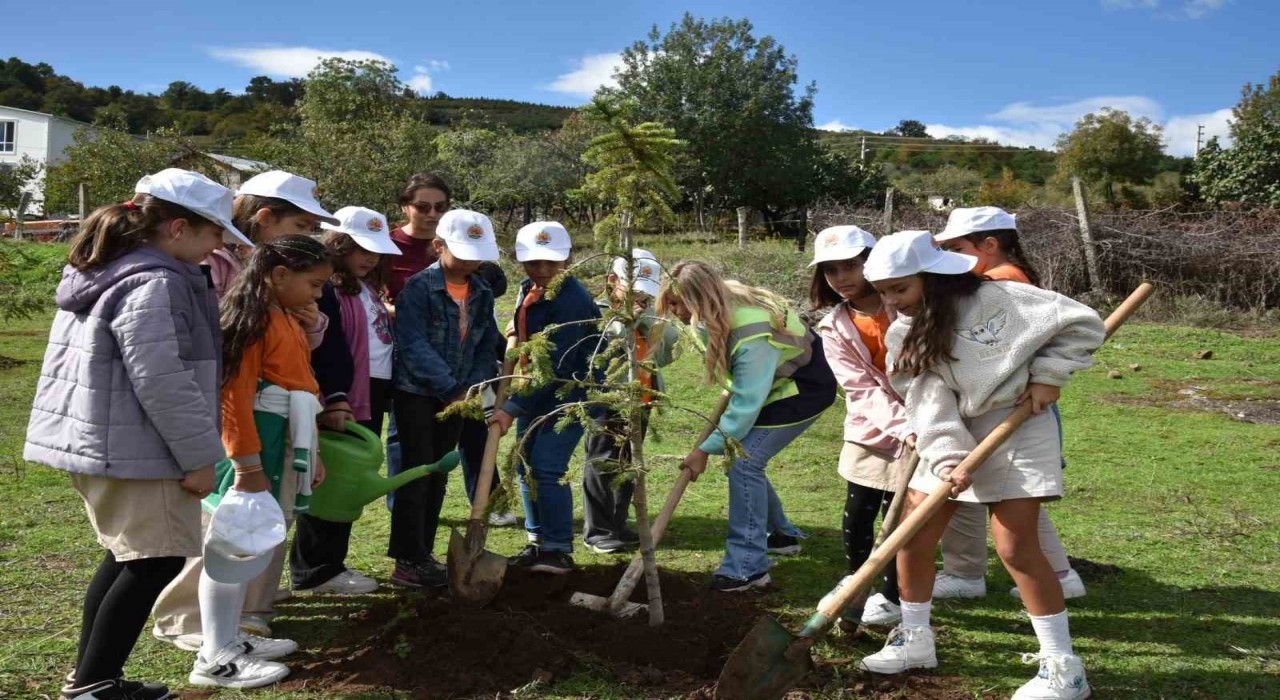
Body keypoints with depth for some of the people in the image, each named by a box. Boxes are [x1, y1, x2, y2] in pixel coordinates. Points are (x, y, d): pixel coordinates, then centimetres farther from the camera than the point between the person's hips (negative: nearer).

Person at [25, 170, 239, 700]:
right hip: (132, 450, -10)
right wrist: (198, 457, -15)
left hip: (93, 440, 10)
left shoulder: (102, 269, 13)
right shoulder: (155, 283, -20)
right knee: (156, 560, -1)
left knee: (128, 554, 19)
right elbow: (162, 385, -23)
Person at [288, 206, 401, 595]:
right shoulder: (326, 288, -12)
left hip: (373, 395, 9)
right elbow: (327, 349, -20)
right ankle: (315, 571, 9)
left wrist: (387, 392, 15)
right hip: (345, 400, -9)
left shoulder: (368, 288, 18)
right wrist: (335, 399, -25)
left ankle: (330, 561, 24)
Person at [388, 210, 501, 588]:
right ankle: (408, 562, 4)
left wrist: (474, 388, -8)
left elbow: (486, 347, 7)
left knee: (438, 477, 11)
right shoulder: (419, 287, -14)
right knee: (417, 475, -4)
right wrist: (453, 389, -22)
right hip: (417, 393, -6)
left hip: (456, 397, 6)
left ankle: (423, 554, 22)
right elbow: (414, 347, -20)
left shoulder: (482, 293, 5)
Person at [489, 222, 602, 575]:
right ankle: (537, 542, 24)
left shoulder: (572, 301, -24)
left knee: (546, 466, -13)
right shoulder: (528, 290, 4)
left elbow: (556, 366, -28)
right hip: (534, 390, 9)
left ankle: (559, 550, 1)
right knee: (526, 465, 11)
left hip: (569, 393, -9)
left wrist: (512, 408, -29)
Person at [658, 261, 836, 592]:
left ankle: (748, 567, -13)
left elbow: (747, 404, -32)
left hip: (805, 388, -9)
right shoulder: (718, 310, -11)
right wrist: (731, 389, 2)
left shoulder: (751, 335, -37)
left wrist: (705, 450, -25)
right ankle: (782, 534, 26)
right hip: (770, 383, 9)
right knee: (739, 453, 7)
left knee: (743, 461, -18)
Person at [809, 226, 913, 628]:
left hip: (920, 432, -3)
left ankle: (892, 598, 23)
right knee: (856, 520, 6)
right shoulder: (834, 328, -3)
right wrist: (904, 428, -28)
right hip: (870, 432, 3)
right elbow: (863, 389, -13)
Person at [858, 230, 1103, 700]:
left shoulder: (997, 298, -16)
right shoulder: (904, 336, -2)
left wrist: (1047, 375, -14)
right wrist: (947, 458, -25)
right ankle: (914, 641, 23)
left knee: (1016, 548, -10)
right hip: (950, 437, 6)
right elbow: (927, 400, -13)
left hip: (1015, 429, -5)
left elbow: (1081, 324, -11)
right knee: (911, 538, 3)